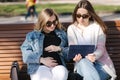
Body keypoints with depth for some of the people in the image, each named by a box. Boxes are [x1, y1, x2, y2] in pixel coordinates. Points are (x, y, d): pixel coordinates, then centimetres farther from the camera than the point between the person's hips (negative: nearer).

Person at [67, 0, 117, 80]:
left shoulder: (98, 27, 1)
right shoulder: (71, 29, 7)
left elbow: (101, 47, -5)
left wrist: (94, 56, -29)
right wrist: (75, 56, -24)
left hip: (100, 62, -2)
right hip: (82, 63, 2)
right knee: (84, 62, -36)